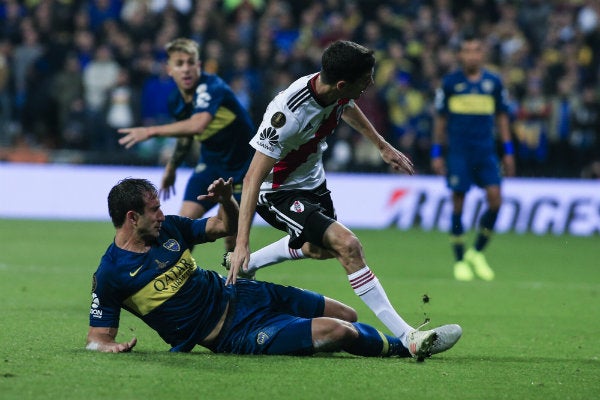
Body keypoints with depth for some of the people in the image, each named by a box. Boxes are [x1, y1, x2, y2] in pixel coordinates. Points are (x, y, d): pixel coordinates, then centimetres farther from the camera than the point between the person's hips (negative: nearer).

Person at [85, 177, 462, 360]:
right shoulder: (111, 274, -14)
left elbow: (226, 226, 16)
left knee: (347, 316, 3)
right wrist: (110, 346, -32)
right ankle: (407, 347, 4)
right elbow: (97, 337, -8)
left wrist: (226, 199, -6)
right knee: (335, 331, -18)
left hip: (238, 295, 7)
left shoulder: (168, 228, 3)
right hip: (233, 336, -7)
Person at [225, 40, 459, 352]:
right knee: (347, 244, -26)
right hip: (279, 194, -9)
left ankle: (242, 266, 50)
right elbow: (253, 177, -36)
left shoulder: (337, 90, -15)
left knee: (320, 249, 31)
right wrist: (242, 243, -40)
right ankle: (407, 337, -26)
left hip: (312, 181, 9)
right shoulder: (289, 113, -38)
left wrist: (383, 146, 25)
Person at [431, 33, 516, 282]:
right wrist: (436, 153, 5)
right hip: (458, 150, -2)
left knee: (495, 198, -10)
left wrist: (508, 151, 10)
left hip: (486, 150, 2)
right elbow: (440, 119, 8)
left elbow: (501, 116, 14)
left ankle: (477, 252, 8)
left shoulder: (493, 82, 7)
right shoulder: (449, 83, 2)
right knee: (458, 203, -4)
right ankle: (460, 261, 7)